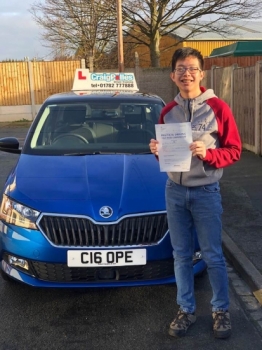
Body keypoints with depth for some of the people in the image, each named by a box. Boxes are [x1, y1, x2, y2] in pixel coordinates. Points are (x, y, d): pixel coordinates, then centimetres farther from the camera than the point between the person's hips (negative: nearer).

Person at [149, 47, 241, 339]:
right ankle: (186, 310, 26)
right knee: (181, 255, 12)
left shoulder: (217, 108, -8)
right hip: (174, 191, 4)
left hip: (205, 192, -4)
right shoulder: (168, 112, 5)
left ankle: (221, 311, 25)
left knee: (212, 256, 6)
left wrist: (207, 154, -23)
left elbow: (233, 151, -7)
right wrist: (157, 150, -7)